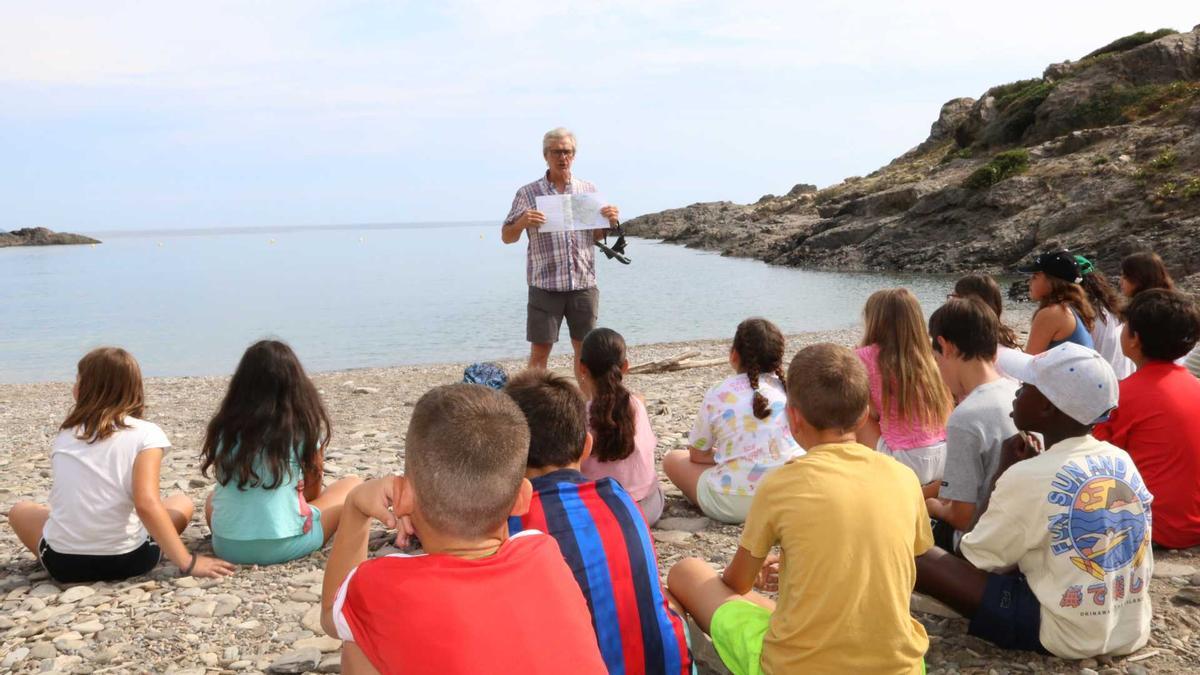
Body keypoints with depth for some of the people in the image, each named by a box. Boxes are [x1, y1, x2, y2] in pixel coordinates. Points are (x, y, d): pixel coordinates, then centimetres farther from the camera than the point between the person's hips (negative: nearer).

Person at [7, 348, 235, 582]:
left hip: (62, 561, 1)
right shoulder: (145, 433, -8)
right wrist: (187, 563, -19)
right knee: (183, 502, 24)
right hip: (127, 560, -1)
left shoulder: (63, 436, 6)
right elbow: (146, 504, -19)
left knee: (20, 510, 32)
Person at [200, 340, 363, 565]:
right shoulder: (306, 426, -4)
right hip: (286, 545, -2)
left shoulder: (223, 428, 3)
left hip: (227, 546, 2)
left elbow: (225, 488, 14)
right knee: (353, 485, 18)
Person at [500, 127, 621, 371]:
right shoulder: (528, 194, 1)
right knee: (540, 349, -1)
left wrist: (611, 221, -3)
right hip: (545, 285, -3)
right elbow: (506, 237, 4)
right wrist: (521, 223, -17)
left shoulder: (589, 190, 10)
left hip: (584, 284, 3)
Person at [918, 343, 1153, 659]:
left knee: (917, 556, -8)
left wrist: (1004, 470, 1)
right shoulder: (1123, 460, 1)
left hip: (1069, 636, -7)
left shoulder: (1029, 477, -19)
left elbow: (975, 557, -5)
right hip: (1133, 631, 7)